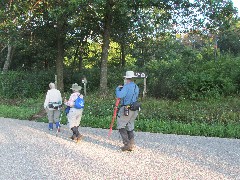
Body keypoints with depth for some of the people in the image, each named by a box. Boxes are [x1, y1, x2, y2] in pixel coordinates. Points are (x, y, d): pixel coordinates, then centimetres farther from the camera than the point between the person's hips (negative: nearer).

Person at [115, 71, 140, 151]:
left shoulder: (127, 86, -14)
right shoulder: (136, 87, 12)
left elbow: (119, 95, -24)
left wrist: (118, 88, -2)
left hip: (126, 109, -8)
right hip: (134, 110, 8)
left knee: (121, 126, 2)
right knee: (130, 127, 15)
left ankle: (127, 144, -5)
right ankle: (131, 145, 13)